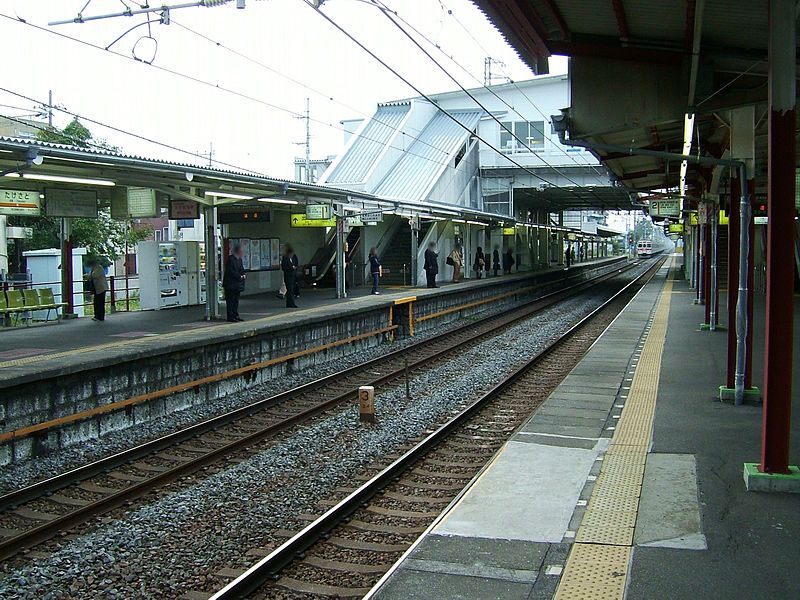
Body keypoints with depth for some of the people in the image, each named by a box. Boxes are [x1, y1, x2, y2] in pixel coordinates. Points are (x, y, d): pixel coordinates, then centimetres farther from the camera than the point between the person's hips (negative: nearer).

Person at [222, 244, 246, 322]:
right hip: (230, 284, -9)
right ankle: (230, 317, -1)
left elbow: (241, 270, 20)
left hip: (237, 284, 9)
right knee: (230, 301, -3)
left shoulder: (239, 259, 14)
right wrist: (239, 276, -18)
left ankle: (236, 315, 18)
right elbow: (230, 271, -20)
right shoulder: (230, 259, -14)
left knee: (236, 301, 12)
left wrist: (243, 275, -1)